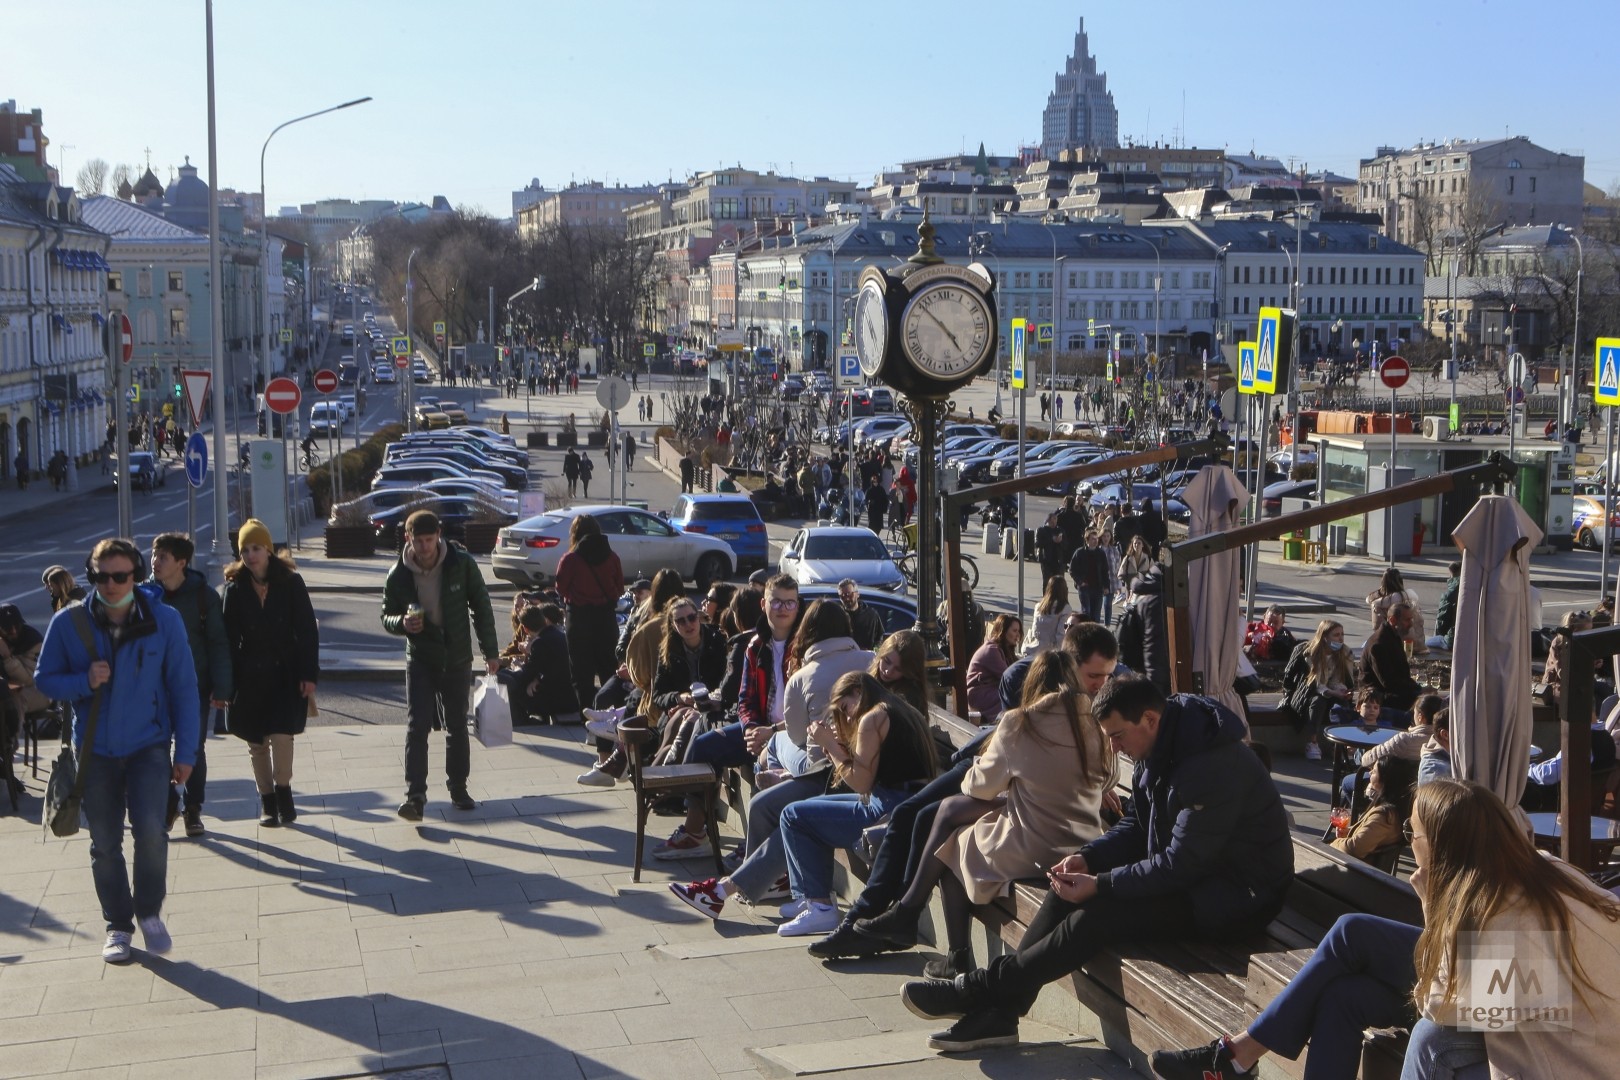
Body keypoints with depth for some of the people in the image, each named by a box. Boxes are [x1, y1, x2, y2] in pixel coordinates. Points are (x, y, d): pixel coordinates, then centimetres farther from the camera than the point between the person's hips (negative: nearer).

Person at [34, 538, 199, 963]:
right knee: (105, 845, 9)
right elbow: (45, 679, 2)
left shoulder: (164, 620, -8)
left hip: (149, 746, -1)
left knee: (151, 831, -17)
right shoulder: (69, 622, -7)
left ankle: (149, 912, 7)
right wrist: (84, 681, -19)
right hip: (95, 750, 2)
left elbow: (183, 688, -2)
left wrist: (185, 752, -3)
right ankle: (118, 926, 26)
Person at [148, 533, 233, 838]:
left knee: (194, 749, 6)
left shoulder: (204, 595, -7)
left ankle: (193, 809, 19)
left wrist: (220, 689, -11)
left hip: (195, 686, -2)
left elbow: (218, 644, -6)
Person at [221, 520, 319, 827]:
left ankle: (282, 792, 7)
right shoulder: (235, 588, 2)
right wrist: (228, 682, -2)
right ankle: (268, 802, 19)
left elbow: (308, 631, -2)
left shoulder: (290, 582, -2)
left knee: (281, 735, -13)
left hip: (286, 674, -2)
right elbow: (229, 638, 3)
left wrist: (309, 674, -7)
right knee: (256, 743, 7)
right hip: (250, 676, 2)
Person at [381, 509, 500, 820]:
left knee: (457, 725, 12)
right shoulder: (398, 575, -10)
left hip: (457, 658, 1)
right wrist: (402, 623, -23)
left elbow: (481, 606, -2)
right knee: (417, 725, -12)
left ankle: (458, 789, 26)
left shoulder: (462, 564, -11)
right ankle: (415, 795, -13)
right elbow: (386, 617, 1)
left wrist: (490, 651, -2)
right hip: (420, 659, -1)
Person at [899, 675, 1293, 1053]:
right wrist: (1088, 858, -6)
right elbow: (1135, 826, 12)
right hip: (1188, 867, 10)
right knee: (1067, 890, -3)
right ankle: (997, 1012, -5)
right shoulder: (1159, 749, 3)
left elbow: (1180, 865, -26)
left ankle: (981, 990, -13)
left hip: (1236, 893, -10)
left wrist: (1100, 885, -25)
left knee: (1096, 915, -23)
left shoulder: (1212, 766, -28)